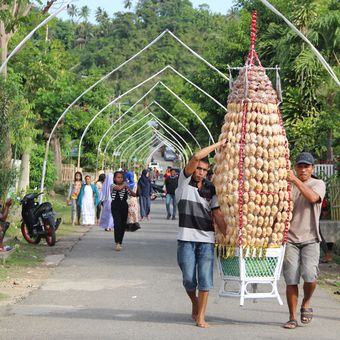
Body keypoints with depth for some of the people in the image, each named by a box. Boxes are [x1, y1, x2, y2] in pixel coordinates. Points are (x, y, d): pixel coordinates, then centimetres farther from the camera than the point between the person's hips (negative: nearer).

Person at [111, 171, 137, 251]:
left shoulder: (125, 187, 10)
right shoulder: (113, 186, -3)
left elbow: (134, 194, 5)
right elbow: (119, 188, -26)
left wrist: (128, 188, -10)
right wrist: (124, 184, -7)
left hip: (124, 206, 5)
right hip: (115, 207, -5)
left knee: (123, 225, 7)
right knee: (117, 223, -17)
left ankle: (120, 243, 20)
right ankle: (117, 243, -20)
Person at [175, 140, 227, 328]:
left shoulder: (211, 189, 10)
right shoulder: (184, 181, 2)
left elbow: (217, 214, 7)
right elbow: (196, 157, -11)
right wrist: (219, 144, -7)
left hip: (207, 239, 2)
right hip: (186, 238, -2)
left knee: (205, 279, -4)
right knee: (189, 279, 1)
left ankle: (200, 317, 4)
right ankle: (194, 303, 29)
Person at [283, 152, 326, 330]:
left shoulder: (318, 184, 4)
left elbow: (313, 197, -18)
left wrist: (296, 181, -23)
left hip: (310, 239, -1)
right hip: (290, 239, 2)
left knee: (310, 275, -17)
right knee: (291, 280, -2)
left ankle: (306, 303, 12)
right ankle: (292, 318, 7)